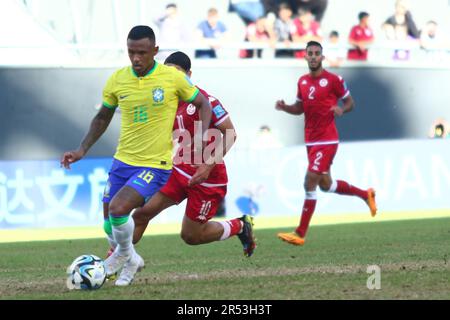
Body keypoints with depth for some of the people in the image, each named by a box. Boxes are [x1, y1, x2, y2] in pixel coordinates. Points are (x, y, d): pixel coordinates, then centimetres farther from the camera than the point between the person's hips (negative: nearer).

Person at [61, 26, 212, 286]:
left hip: (155, 165, -5)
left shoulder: (174, 78, -12)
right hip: (123, 162, 5)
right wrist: (82, 150, 5)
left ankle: (125, 255, 7)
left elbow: (203, 104, 1)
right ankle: (129, 260, 41)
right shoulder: (117, 80, -2)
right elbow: (103, 118, 14)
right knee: (110, 226, 9)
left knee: (118, 209, -24)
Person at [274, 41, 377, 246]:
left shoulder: (333, 80, -8)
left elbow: (350, 102, 1)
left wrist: (341, 109, -21)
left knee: (310, 183, -14)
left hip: (327, 140, -8)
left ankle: (300, 234, -12)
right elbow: (300, 108, 19)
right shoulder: (303, 81, 10)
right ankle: (365, 194, 41)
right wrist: (284, 107, -1)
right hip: (311, 141, 8)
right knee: (325, 185, 17)